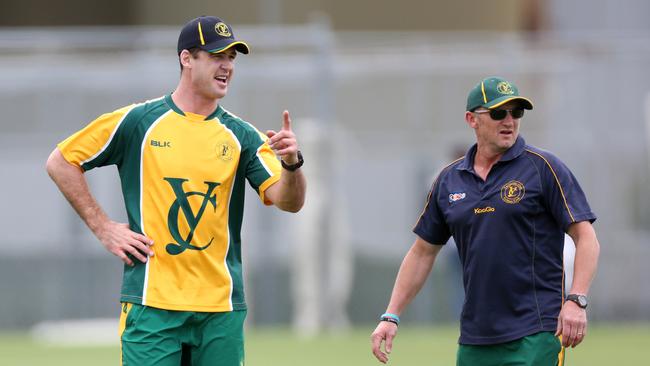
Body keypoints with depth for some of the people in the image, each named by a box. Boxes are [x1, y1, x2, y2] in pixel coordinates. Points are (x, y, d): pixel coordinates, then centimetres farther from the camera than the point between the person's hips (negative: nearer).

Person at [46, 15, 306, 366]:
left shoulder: (243, 136, 7)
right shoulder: (138, 121, 1)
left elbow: (289, 201, -3)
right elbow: (60, 162, 7)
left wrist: (291, 163, -25)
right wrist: (103, 228, 1)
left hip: (221, 309, 3)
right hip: (152, 305, -3)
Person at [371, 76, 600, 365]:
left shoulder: (543, 168, -1)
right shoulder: (449, 179, 12)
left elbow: (586, 238, -4)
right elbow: (423, 252, 20)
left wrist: (576, 301, -18)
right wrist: (391, 316, 14)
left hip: (535, 335, -5)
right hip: (474, 339, 5)